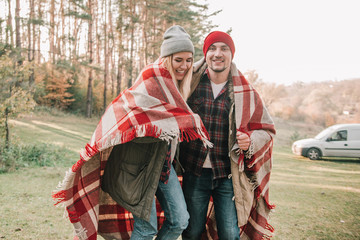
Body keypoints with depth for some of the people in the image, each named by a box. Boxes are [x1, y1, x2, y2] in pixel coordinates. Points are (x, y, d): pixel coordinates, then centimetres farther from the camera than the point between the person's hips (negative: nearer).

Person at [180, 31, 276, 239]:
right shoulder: (191, 82, 0)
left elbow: (267, 129, 6)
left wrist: (250, 141, -16)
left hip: (228, 175, 0)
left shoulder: (245, 92, -1)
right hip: (195, 172, 1)